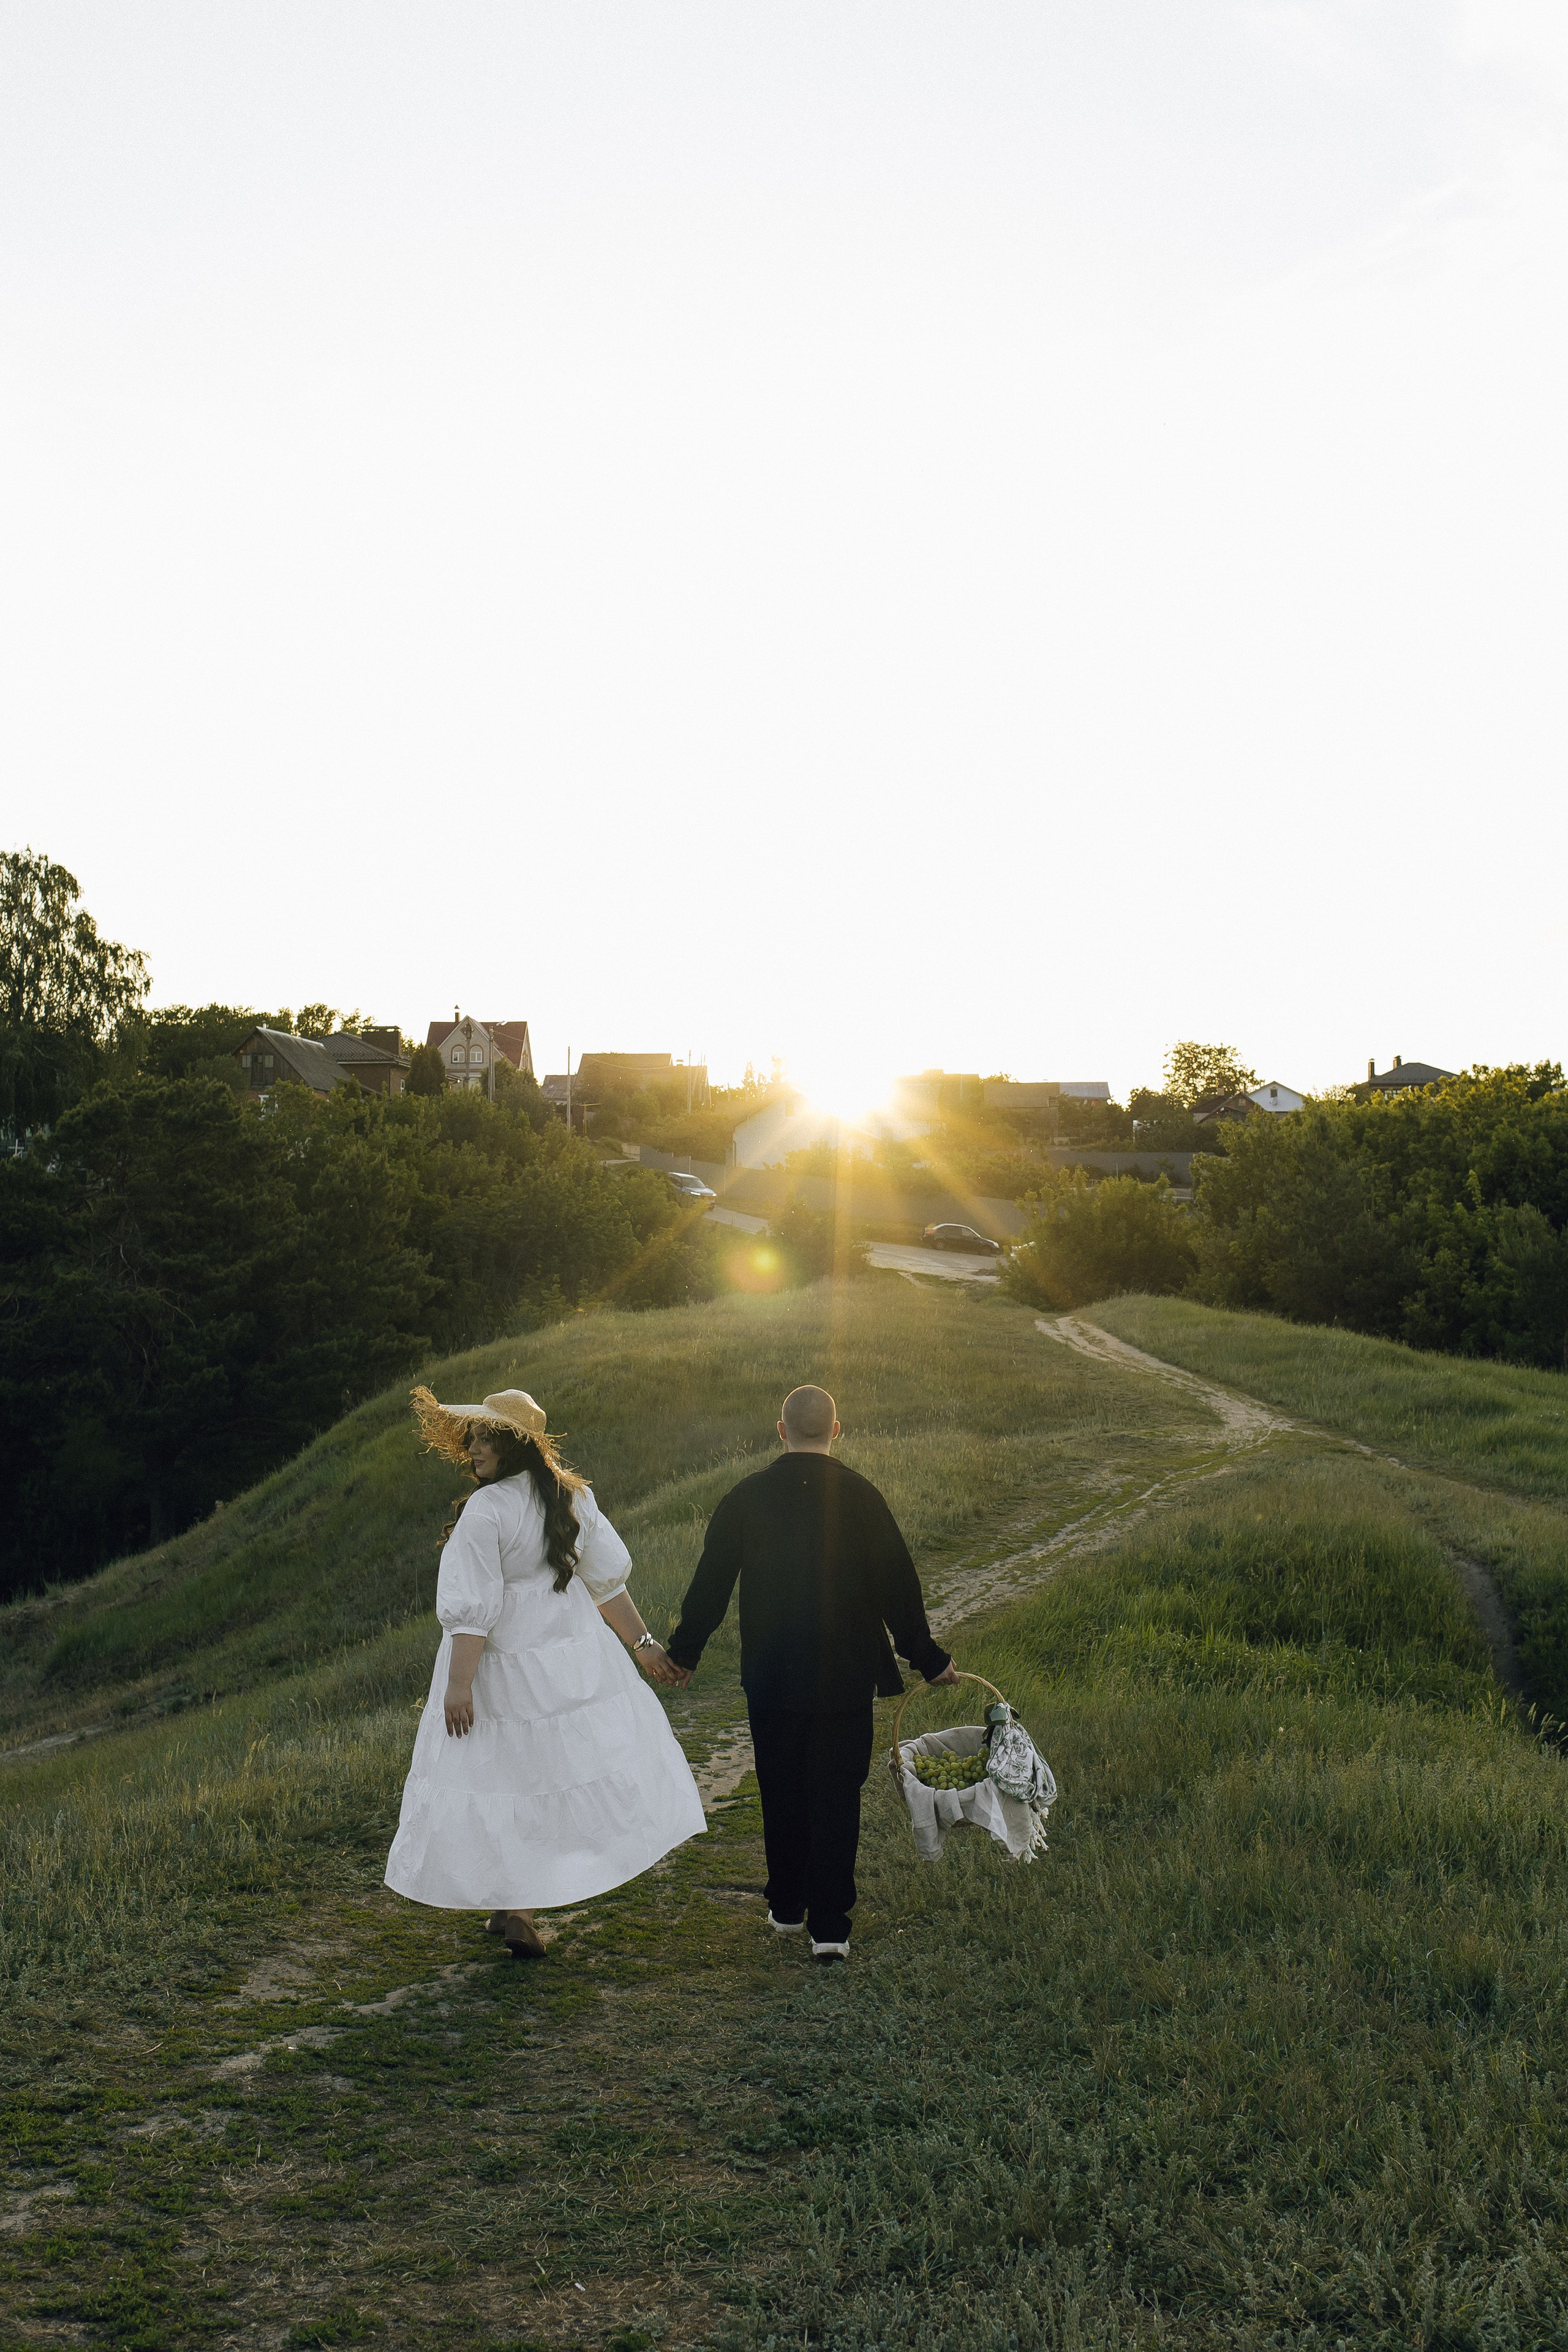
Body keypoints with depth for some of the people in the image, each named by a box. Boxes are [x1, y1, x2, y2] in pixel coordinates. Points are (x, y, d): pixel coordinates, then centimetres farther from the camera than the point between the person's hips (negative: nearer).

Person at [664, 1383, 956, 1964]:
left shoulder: (745, 1497, -4)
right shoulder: (860, 1496, -8)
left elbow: (710, 1584, 3)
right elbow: (897, 1586, -4)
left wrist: (683, 1651, 17)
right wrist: (927, 1659, 7)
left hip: (770, 1677, 2)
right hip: (845, 1677, -1)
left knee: (781, 1793, 16)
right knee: (837, 1797, 5)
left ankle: (786, 1906, 29)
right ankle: (829, 1924, 5)